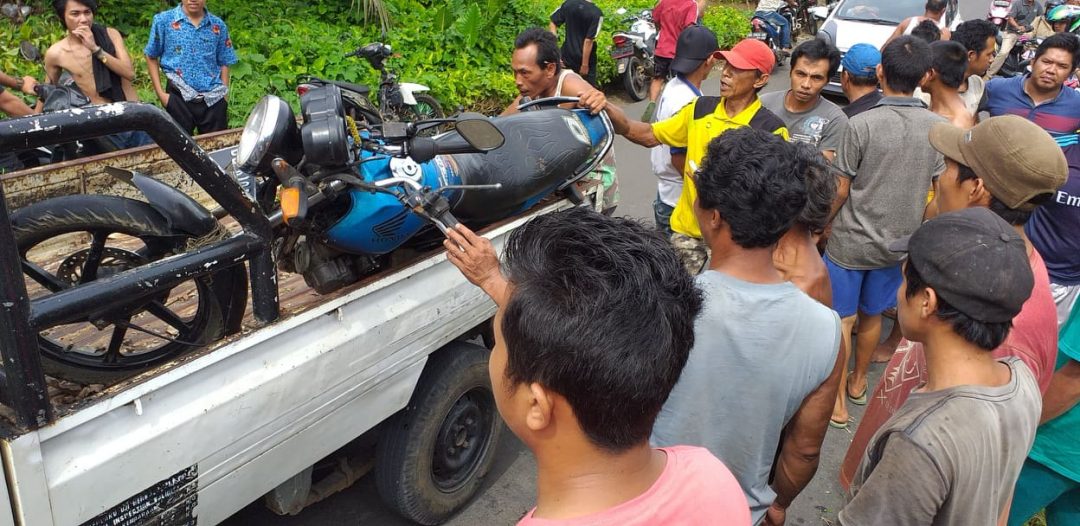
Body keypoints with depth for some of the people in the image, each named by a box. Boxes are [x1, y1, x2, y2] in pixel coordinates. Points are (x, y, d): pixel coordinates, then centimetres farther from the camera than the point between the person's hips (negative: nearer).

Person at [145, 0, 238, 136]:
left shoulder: (218, 25, 4)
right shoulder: (163, 20, 0)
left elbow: (224, 64, 10)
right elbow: (151, 57, 6)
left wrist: (224, 97, 2)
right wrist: (160, 93, -1)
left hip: (213, 99, 1)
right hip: (179, 98, -1)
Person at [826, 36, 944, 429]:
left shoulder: (862, 124, -20)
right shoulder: (940, 129, -7)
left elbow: (840, 191, -13)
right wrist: (917, 233, 14)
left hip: (851, 242, -4)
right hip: (899, 242, 4)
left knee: (842, 320, 8)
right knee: (871, 314, 22)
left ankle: (838, 401, 17)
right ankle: (858, 382, 40)